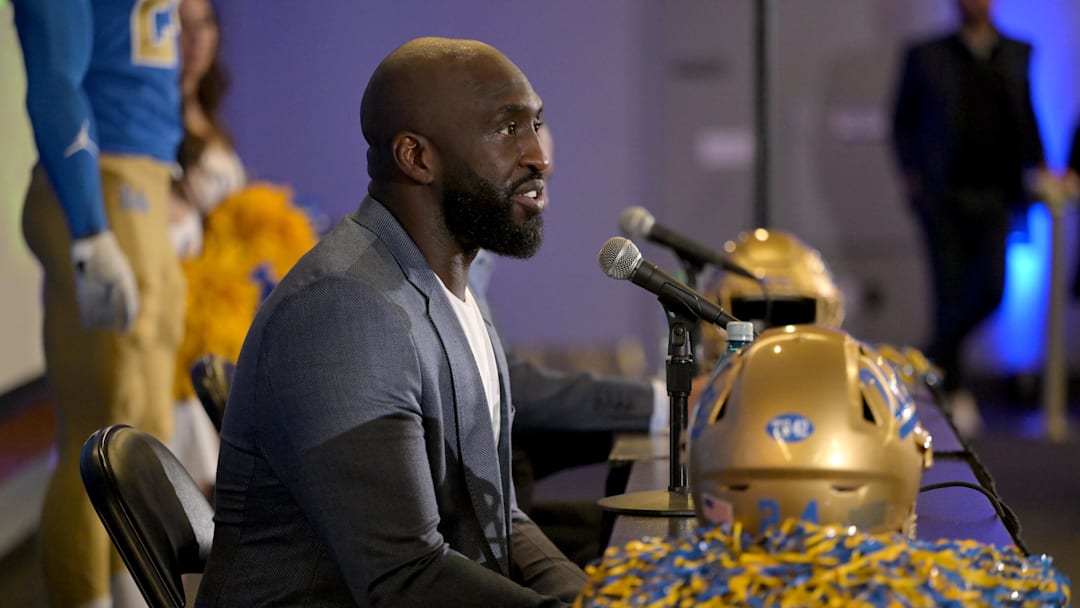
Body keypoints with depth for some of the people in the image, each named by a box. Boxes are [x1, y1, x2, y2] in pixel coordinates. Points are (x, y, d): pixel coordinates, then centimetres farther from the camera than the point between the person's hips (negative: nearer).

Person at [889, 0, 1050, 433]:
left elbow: (1025, 115, 22)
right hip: (943, 194, -3)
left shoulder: (1016, 55, 12)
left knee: (991, 288, -6)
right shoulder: (926, 56, 3)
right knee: (950, 292, -3)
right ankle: (953, 389, 7)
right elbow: (902, 121, 8)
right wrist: (911, 173, -1)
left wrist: (1035, 165, 12)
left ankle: (937, 357, 21)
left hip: (992, 193, 3)